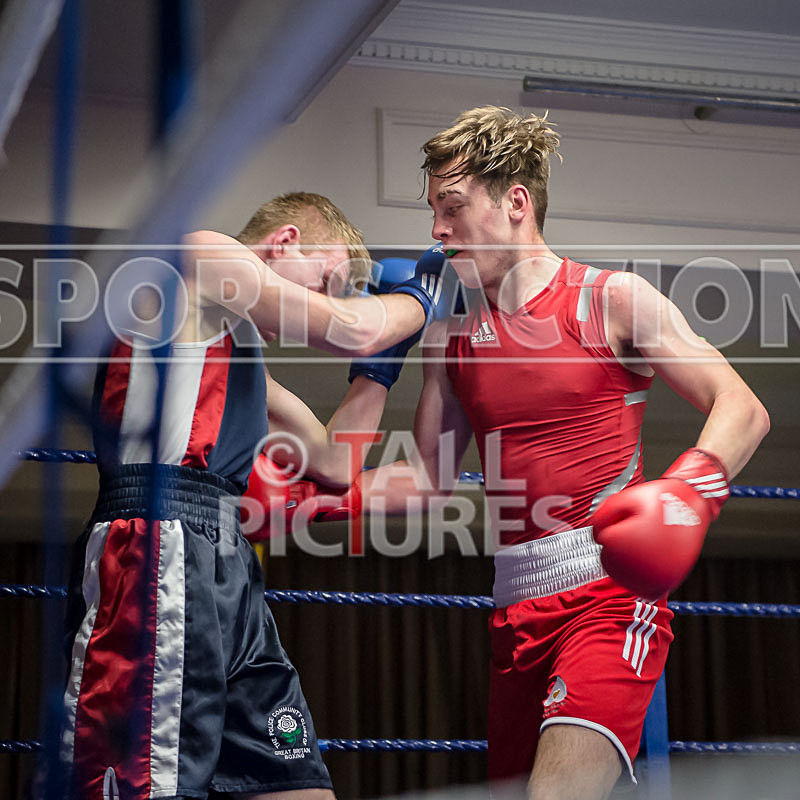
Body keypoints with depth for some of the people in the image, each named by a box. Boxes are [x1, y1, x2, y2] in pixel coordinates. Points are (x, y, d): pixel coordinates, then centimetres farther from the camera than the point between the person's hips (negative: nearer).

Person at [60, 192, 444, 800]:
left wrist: (385, 352, 30)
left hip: (226, 564, 10)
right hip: (159, 550, -10)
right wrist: (416, 298, 16)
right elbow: (351, 331, -4)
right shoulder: (202, 254, 4)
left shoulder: (240, 347, 31)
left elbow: (333, 461, 31)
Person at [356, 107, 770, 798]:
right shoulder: (451, 338, 13)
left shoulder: (611, 300, -1)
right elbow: (429, 477, 19)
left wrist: (689, 489, -24)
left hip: (609, 593, -6)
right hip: (516, 607, 6)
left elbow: (741, 409, -5)